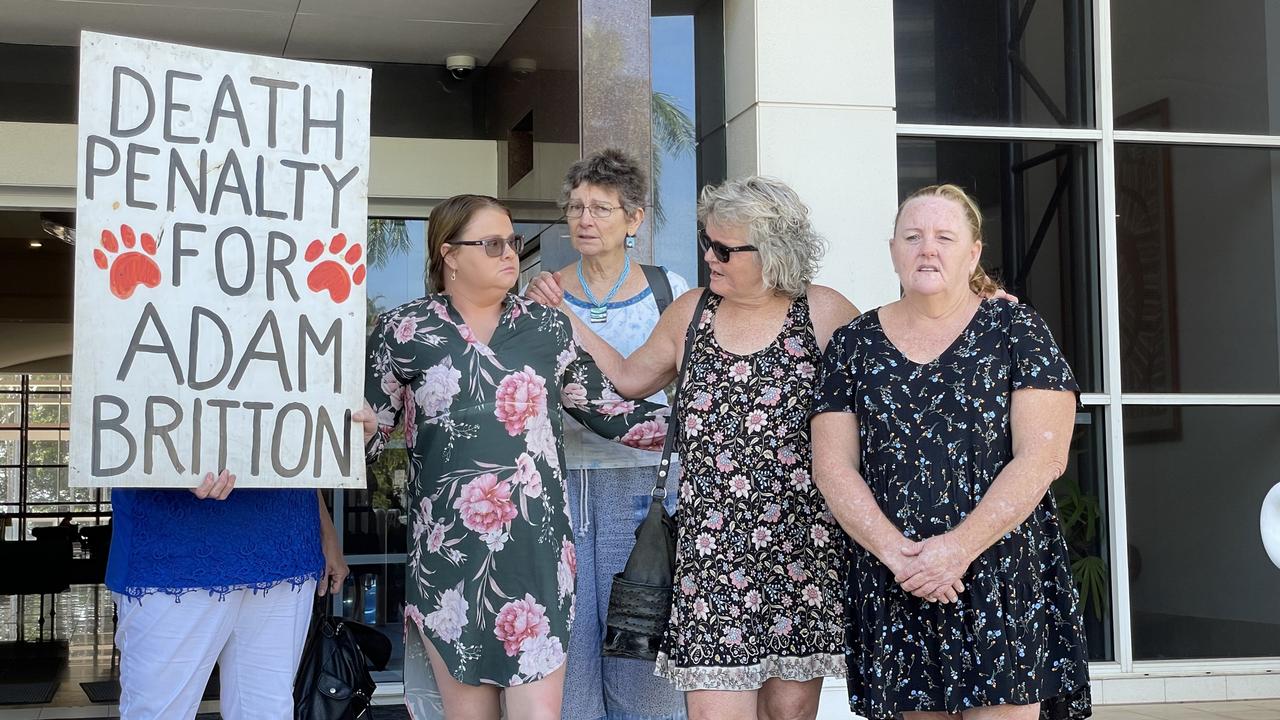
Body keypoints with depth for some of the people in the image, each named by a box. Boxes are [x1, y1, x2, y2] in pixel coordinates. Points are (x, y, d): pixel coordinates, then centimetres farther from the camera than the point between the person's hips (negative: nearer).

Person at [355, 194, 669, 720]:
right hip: (448, 553, -1)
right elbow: (371, 434, 6)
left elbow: (608, 411, 12)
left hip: (536, 549, 1)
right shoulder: (403, 331, 2)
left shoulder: (547, 328, 8)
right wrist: (355, 429, -18)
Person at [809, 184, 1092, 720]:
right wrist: (897, 552, -13)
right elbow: (832, 466, 1)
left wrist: (959, 547, -17)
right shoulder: (853, 344, 8)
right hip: (892, 591, 2)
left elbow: (1043, 456, -8)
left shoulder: (1016, 331, 2)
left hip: (1003, 581, -2)